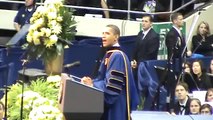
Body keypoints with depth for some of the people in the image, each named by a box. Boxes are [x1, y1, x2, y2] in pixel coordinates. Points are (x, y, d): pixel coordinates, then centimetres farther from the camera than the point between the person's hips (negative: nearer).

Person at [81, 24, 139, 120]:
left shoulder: (117, 56, -17)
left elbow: (112, 85, -22)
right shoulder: (109, 55, 15)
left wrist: (92, 85, -15)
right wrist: (91, 82, 0)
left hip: (116, 106, -10)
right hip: (108, 103, 10)